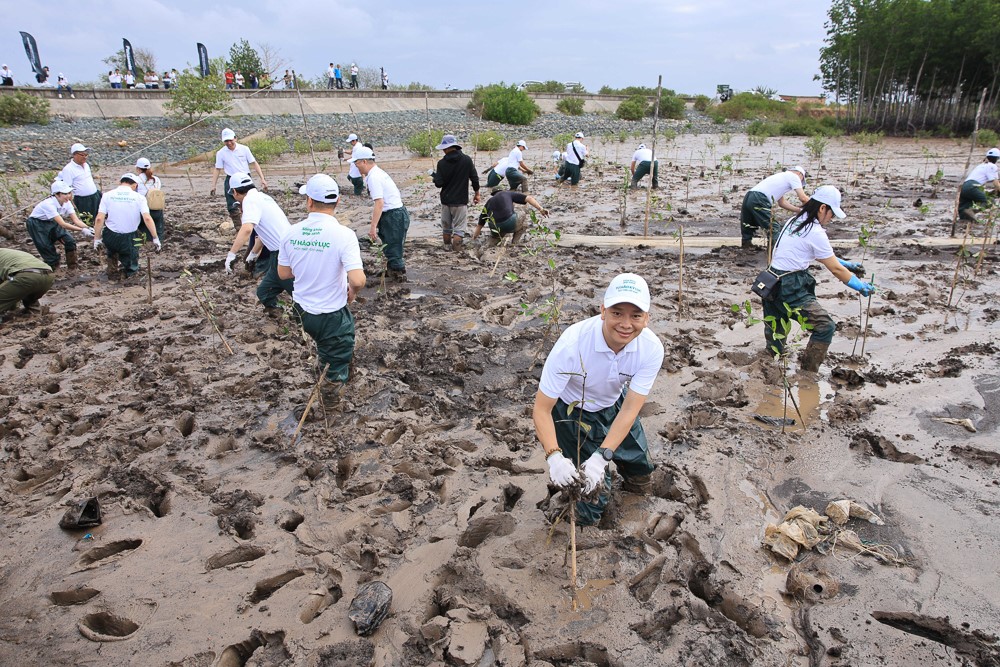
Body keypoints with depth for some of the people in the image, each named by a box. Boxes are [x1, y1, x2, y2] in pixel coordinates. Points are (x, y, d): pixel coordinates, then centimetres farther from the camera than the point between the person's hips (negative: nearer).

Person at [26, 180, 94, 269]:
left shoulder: (67, 203, -15)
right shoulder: (49, 204, -34)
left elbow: (76, 220, -19)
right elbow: (63, 224, -41)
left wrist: (88, 228, -38)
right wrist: (82, 230, -48)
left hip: (51, 222, 5)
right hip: (36, 224, -5)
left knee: (70, 241, -11)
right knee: (47, 248, -11)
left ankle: (73, 267, 1)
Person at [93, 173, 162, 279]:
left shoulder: (107, 196, -2)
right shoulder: (139, 197, -6)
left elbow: (99, 219, -8)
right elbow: (147, 218, -17)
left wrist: (97, 239, 0)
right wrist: (155, 238, -14)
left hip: (110, 237, 1)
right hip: (129, 238, -1)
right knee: (131, 269, 25)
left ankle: (112, 271, 32)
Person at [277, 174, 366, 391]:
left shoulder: (292, 233, -8)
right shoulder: (344, 234, -23)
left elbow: (283, 274, 4)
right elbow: (358, 280, -31)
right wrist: (353, 292, -9)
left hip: (302, 309, 6)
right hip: (332, 316, -6)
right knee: (337, 374, 13)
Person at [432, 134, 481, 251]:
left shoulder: (442, 163, -9)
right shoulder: (467, 160, -7)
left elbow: (439, 183, -8)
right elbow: (474, 178, -3)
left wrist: (434, 174, 13)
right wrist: (477, 193, 12)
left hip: (446, 201, 1)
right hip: (460, 201, -1)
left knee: (446, 228, 17)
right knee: (459, 229, 0)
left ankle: (447, 249, 28)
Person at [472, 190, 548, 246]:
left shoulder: (488, 203, 29)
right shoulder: (508, 193, 22)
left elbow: (480, 224, 36)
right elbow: (528, 198, 7)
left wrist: (475, 236, 51)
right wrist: (541, 209, -1)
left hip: (496, 228, 4)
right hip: (511, 223, -4)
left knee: (493, 241, 36)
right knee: (522, 225, 31)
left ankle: (494, 241, 4)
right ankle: (514, 243, 11)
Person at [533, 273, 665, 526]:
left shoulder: (652, 348, -26)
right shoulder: (572, 344, -38)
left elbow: (630, 409, -26)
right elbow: (541, 409, -30)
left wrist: (601, 457, -37)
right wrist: (554, 457, -44)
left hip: (614, 405, 4)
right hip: (572, 411, -4)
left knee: (641, 481, 16)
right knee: (595, 495, -4)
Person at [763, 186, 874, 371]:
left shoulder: (796, 221, 12)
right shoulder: (815, 232, -14)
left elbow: (826, 256, 27)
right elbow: (835, 269, -7)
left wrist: (845, 264, 25)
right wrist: (861, 286, 5)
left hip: (775, 284, 9)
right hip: (789, 289, -9)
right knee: (825, 327, -7)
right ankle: (808, 374, -2)